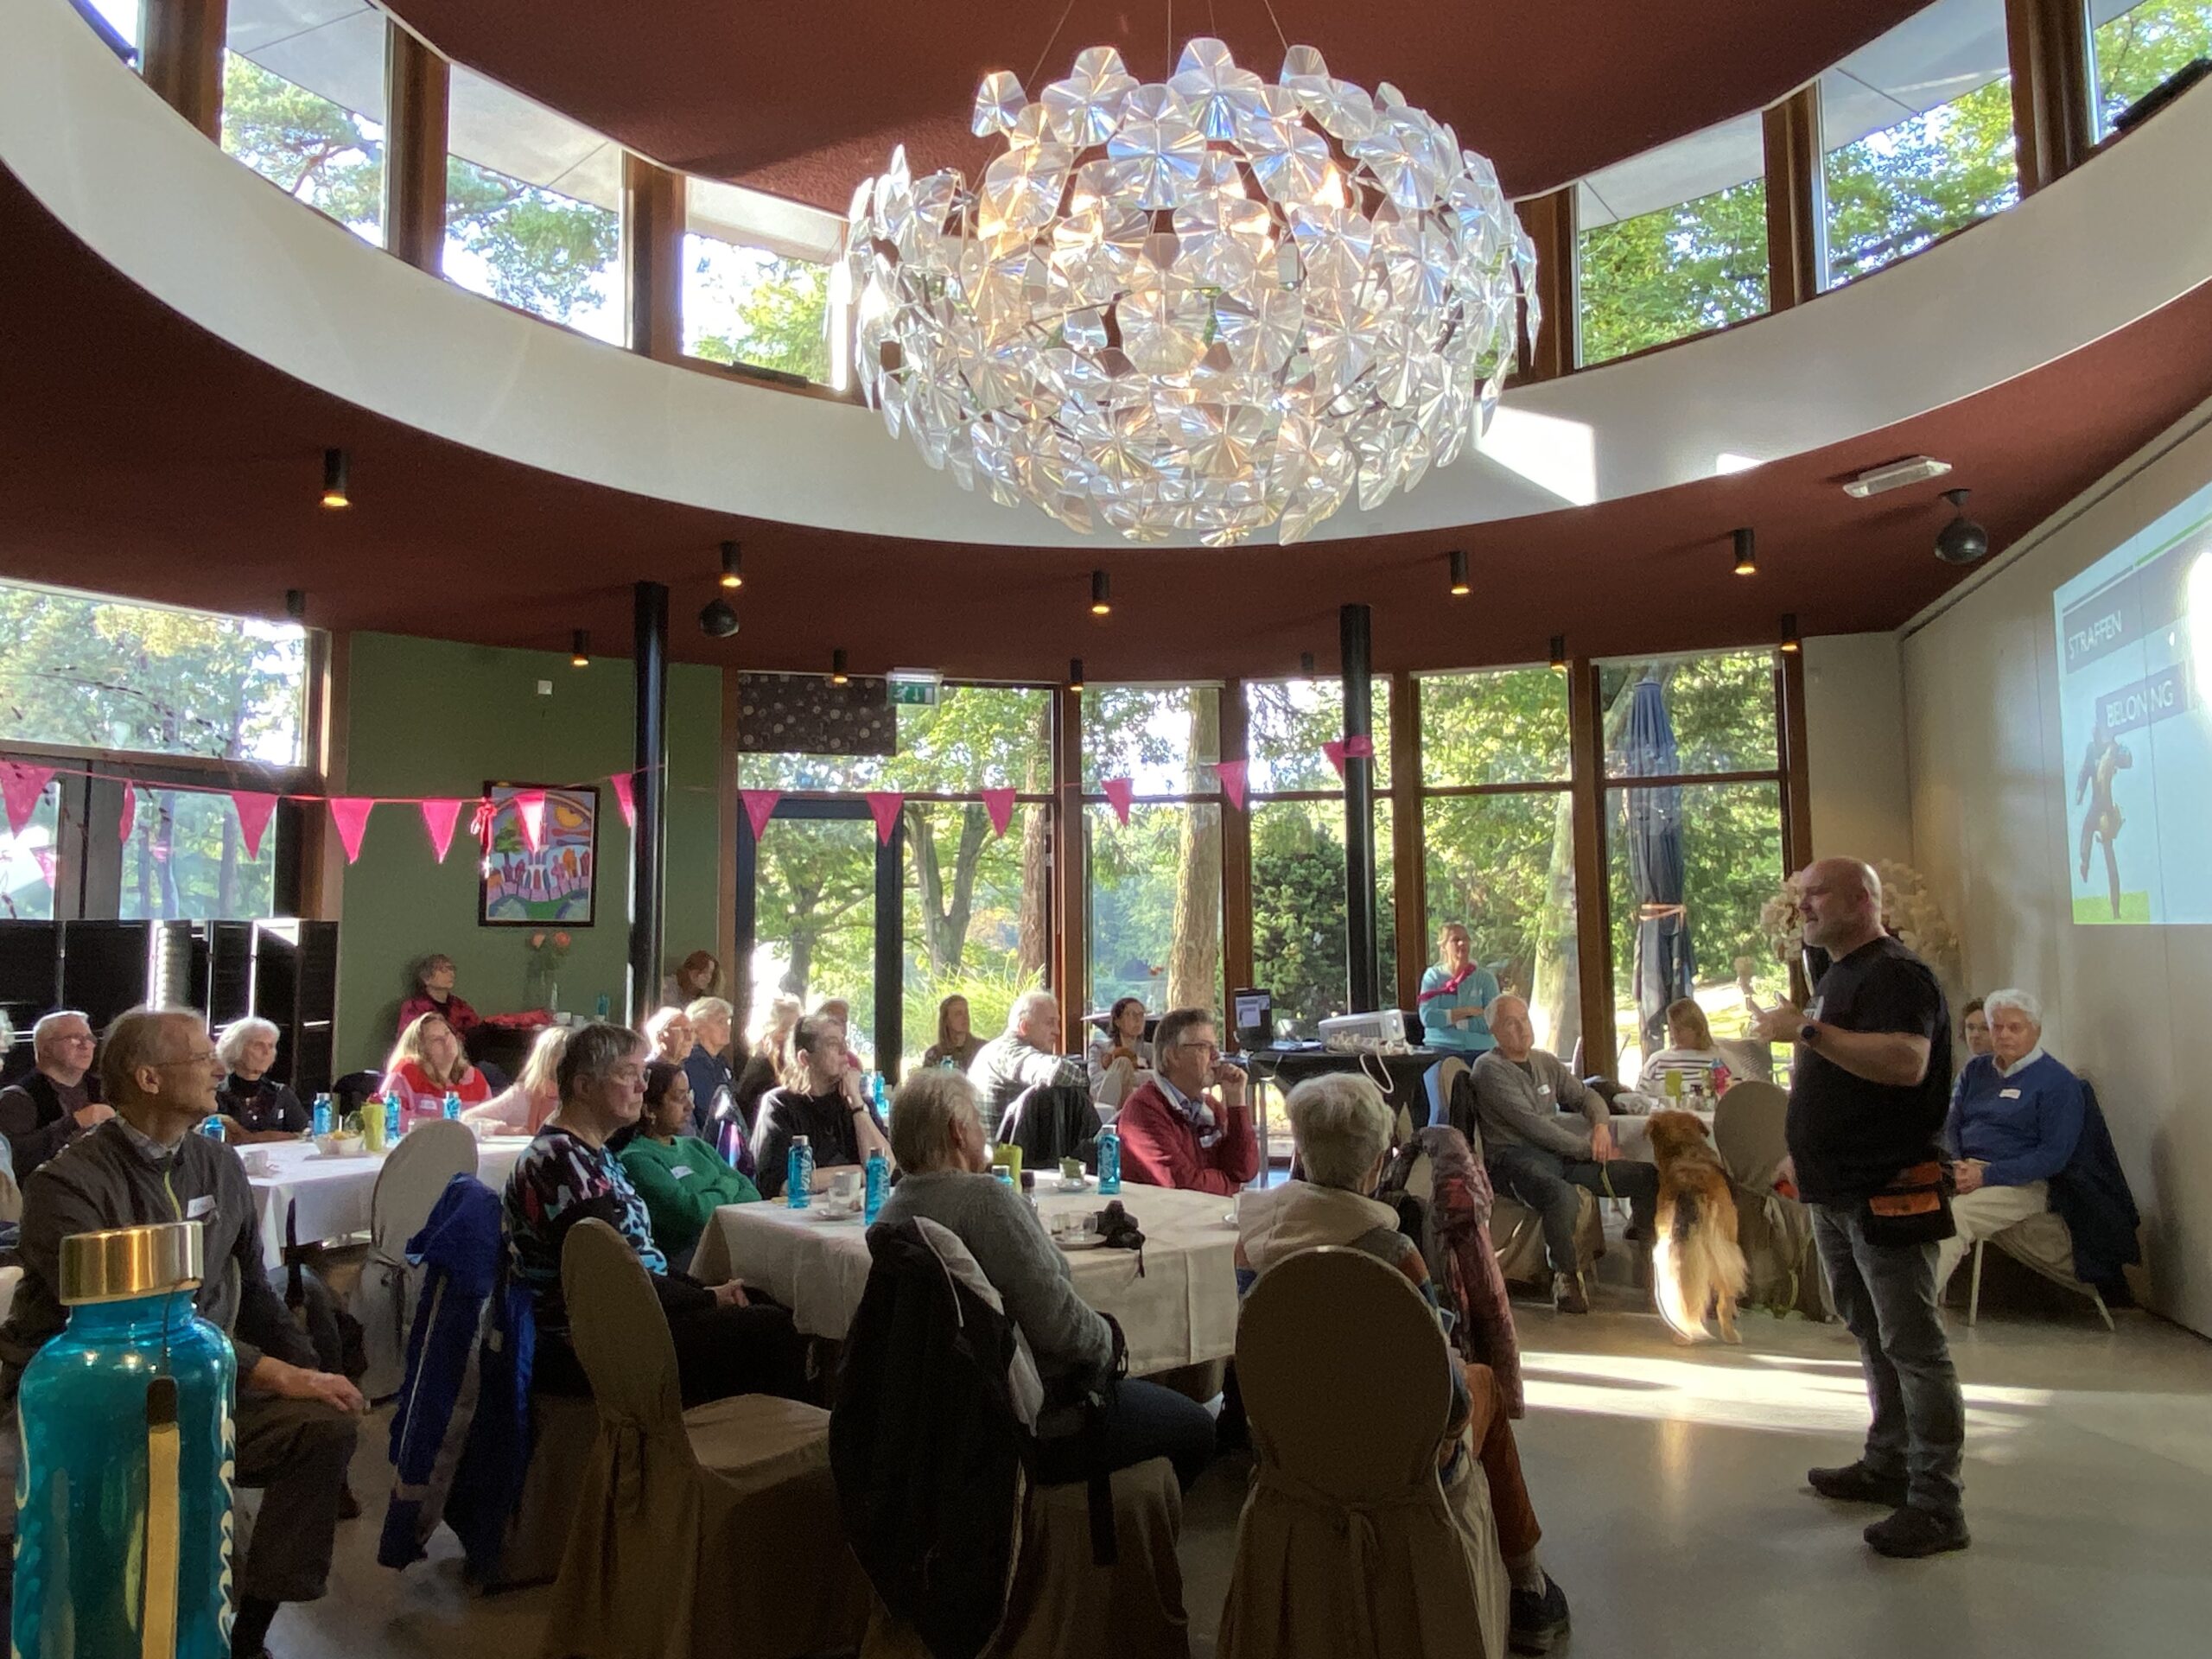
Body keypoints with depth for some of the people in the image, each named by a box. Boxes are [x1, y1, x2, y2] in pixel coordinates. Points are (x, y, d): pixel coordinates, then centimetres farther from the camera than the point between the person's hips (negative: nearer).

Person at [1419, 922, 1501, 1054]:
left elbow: (1492, 1022, -3)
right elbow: (1427, 1017, -6)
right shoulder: (1433, 976, 7)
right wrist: (1467, 1011, -7)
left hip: (1481, 1048, 1)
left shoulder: (1486, 977, 8)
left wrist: (1446, 1018, -6)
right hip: (1441, 1047, 0)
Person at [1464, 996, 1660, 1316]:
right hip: (1514, 1158, -8)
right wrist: (1588, 1148, -12)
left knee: (1649, 1177, -3)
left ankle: (1639, 1244, 26)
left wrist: (1601, 1125, -2)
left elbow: (1585, 1095, 22)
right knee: (1564, 1197, -41)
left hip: (1560, 1155, 8)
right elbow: (1531, 1124, -14)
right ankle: (1565, 1278, -19)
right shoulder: (1489, 1070, -6)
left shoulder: (1546, 1062, 19)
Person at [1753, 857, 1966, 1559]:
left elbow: (1906, 1062, -32)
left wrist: (1807, 1031, -29)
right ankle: (1887, 1464, 30)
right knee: (1872, 1336, 18)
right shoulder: (1837, 976, 17)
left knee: (1913, 1346, -4)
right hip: (1837, 1189, 10)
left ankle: (1937, 1504, 2)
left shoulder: (1895, 973, -15)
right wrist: (1803, 1152, 23)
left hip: (1887, 1189, -10)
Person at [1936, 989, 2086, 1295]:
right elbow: (1950, 1124, 17)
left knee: (1950, 1216, -34)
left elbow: (2054, 1155, -8)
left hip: (2021, 1186, -5)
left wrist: (1986, 1175, -16)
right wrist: (1955, 1165, -6)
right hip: (1963, 1172, 5)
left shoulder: (2059, 1083, 1)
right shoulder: (1976, 1070, 19)